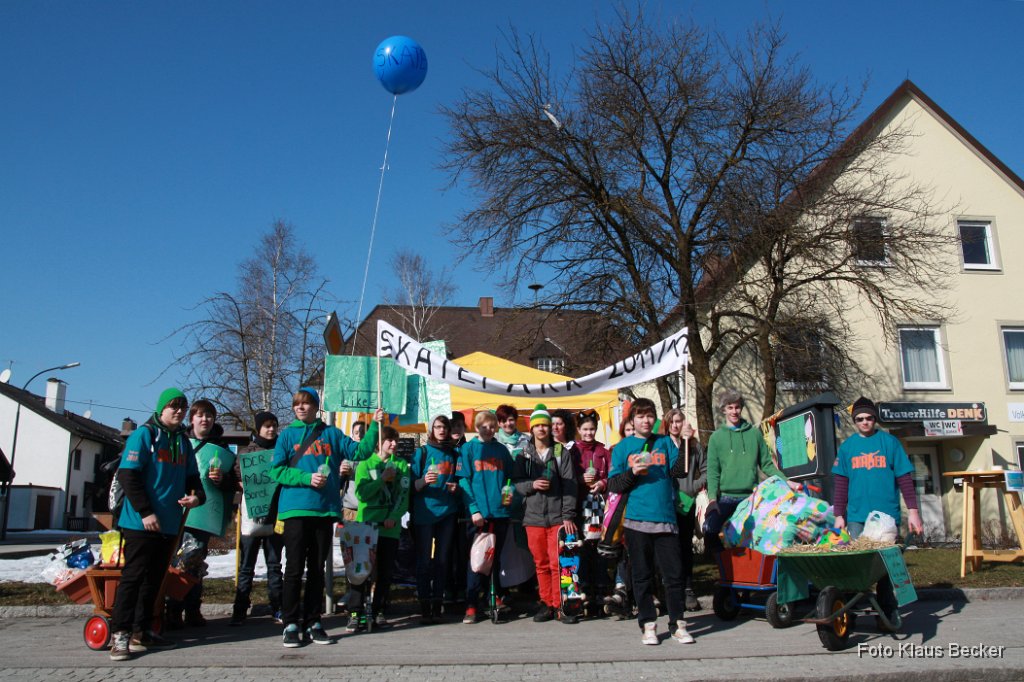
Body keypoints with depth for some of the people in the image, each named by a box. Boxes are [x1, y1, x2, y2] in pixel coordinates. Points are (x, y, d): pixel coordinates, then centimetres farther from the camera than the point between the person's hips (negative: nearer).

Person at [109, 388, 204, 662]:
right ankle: (120, 634, 2)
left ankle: (142, 631, 21)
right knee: (133, 576, -4)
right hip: (141, 523, -7)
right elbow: (127, 475, -13)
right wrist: (145, 512, -16)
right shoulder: (144, 434, -7)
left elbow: (191, 476, 19)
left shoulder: (183, 441, 14)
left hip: (169, 524, 7)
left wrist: (197, 496, -4)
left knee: (154, 578, 12)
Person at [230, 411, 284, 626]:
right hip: (252, 517, -1)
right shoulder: (246, 451, 6)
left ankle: (277, 609, 12)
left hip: (275, 517, 1)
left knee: (274, 565, 7)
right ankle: (239, 611, 7)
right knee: (246, 567, 2)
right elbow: (236, 478, 4)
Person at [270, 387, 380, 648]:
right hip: (296, 509, -2)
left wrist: (374, 426, -6)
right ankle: (291, 624, 8)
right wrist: (307, 478, -14)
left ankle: (313, 623, 16)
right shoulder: (287, 435, 7)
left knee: (317, 568, 8)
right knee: (295, 568, -1)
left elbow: (360, 451, 4)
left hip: (325, 509, 2)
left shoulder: (332, 433, 12)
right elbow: (276, 470, -1)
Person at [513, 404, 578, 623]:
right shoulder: (524, 455, 11)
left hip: (557, 516, -2)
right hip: (533, 515, 2)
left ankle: (560, 605, 6)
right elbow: (516, 482, 8)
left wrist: (568, 515, -8)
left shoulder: (562, 453, 3)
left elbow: (569, 486, -2)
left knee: (558, 563, -4)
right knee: (541, 564, 8)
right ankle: (546, 604, 18)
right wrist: (532, 485, -12)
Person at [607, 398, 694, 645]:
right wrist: (632, 473, -13)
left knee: (674, 573, 2)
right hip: (637, 520, -1)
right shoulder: (622, 448, 8)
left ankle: (677, 624, 14)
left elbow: (677, 471, -3)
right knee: (642, 575, 6)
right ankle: (648, 625, 15)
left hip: (665, 518, 1)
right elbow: (613, 485, 4)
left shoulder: (665, 442, 11)